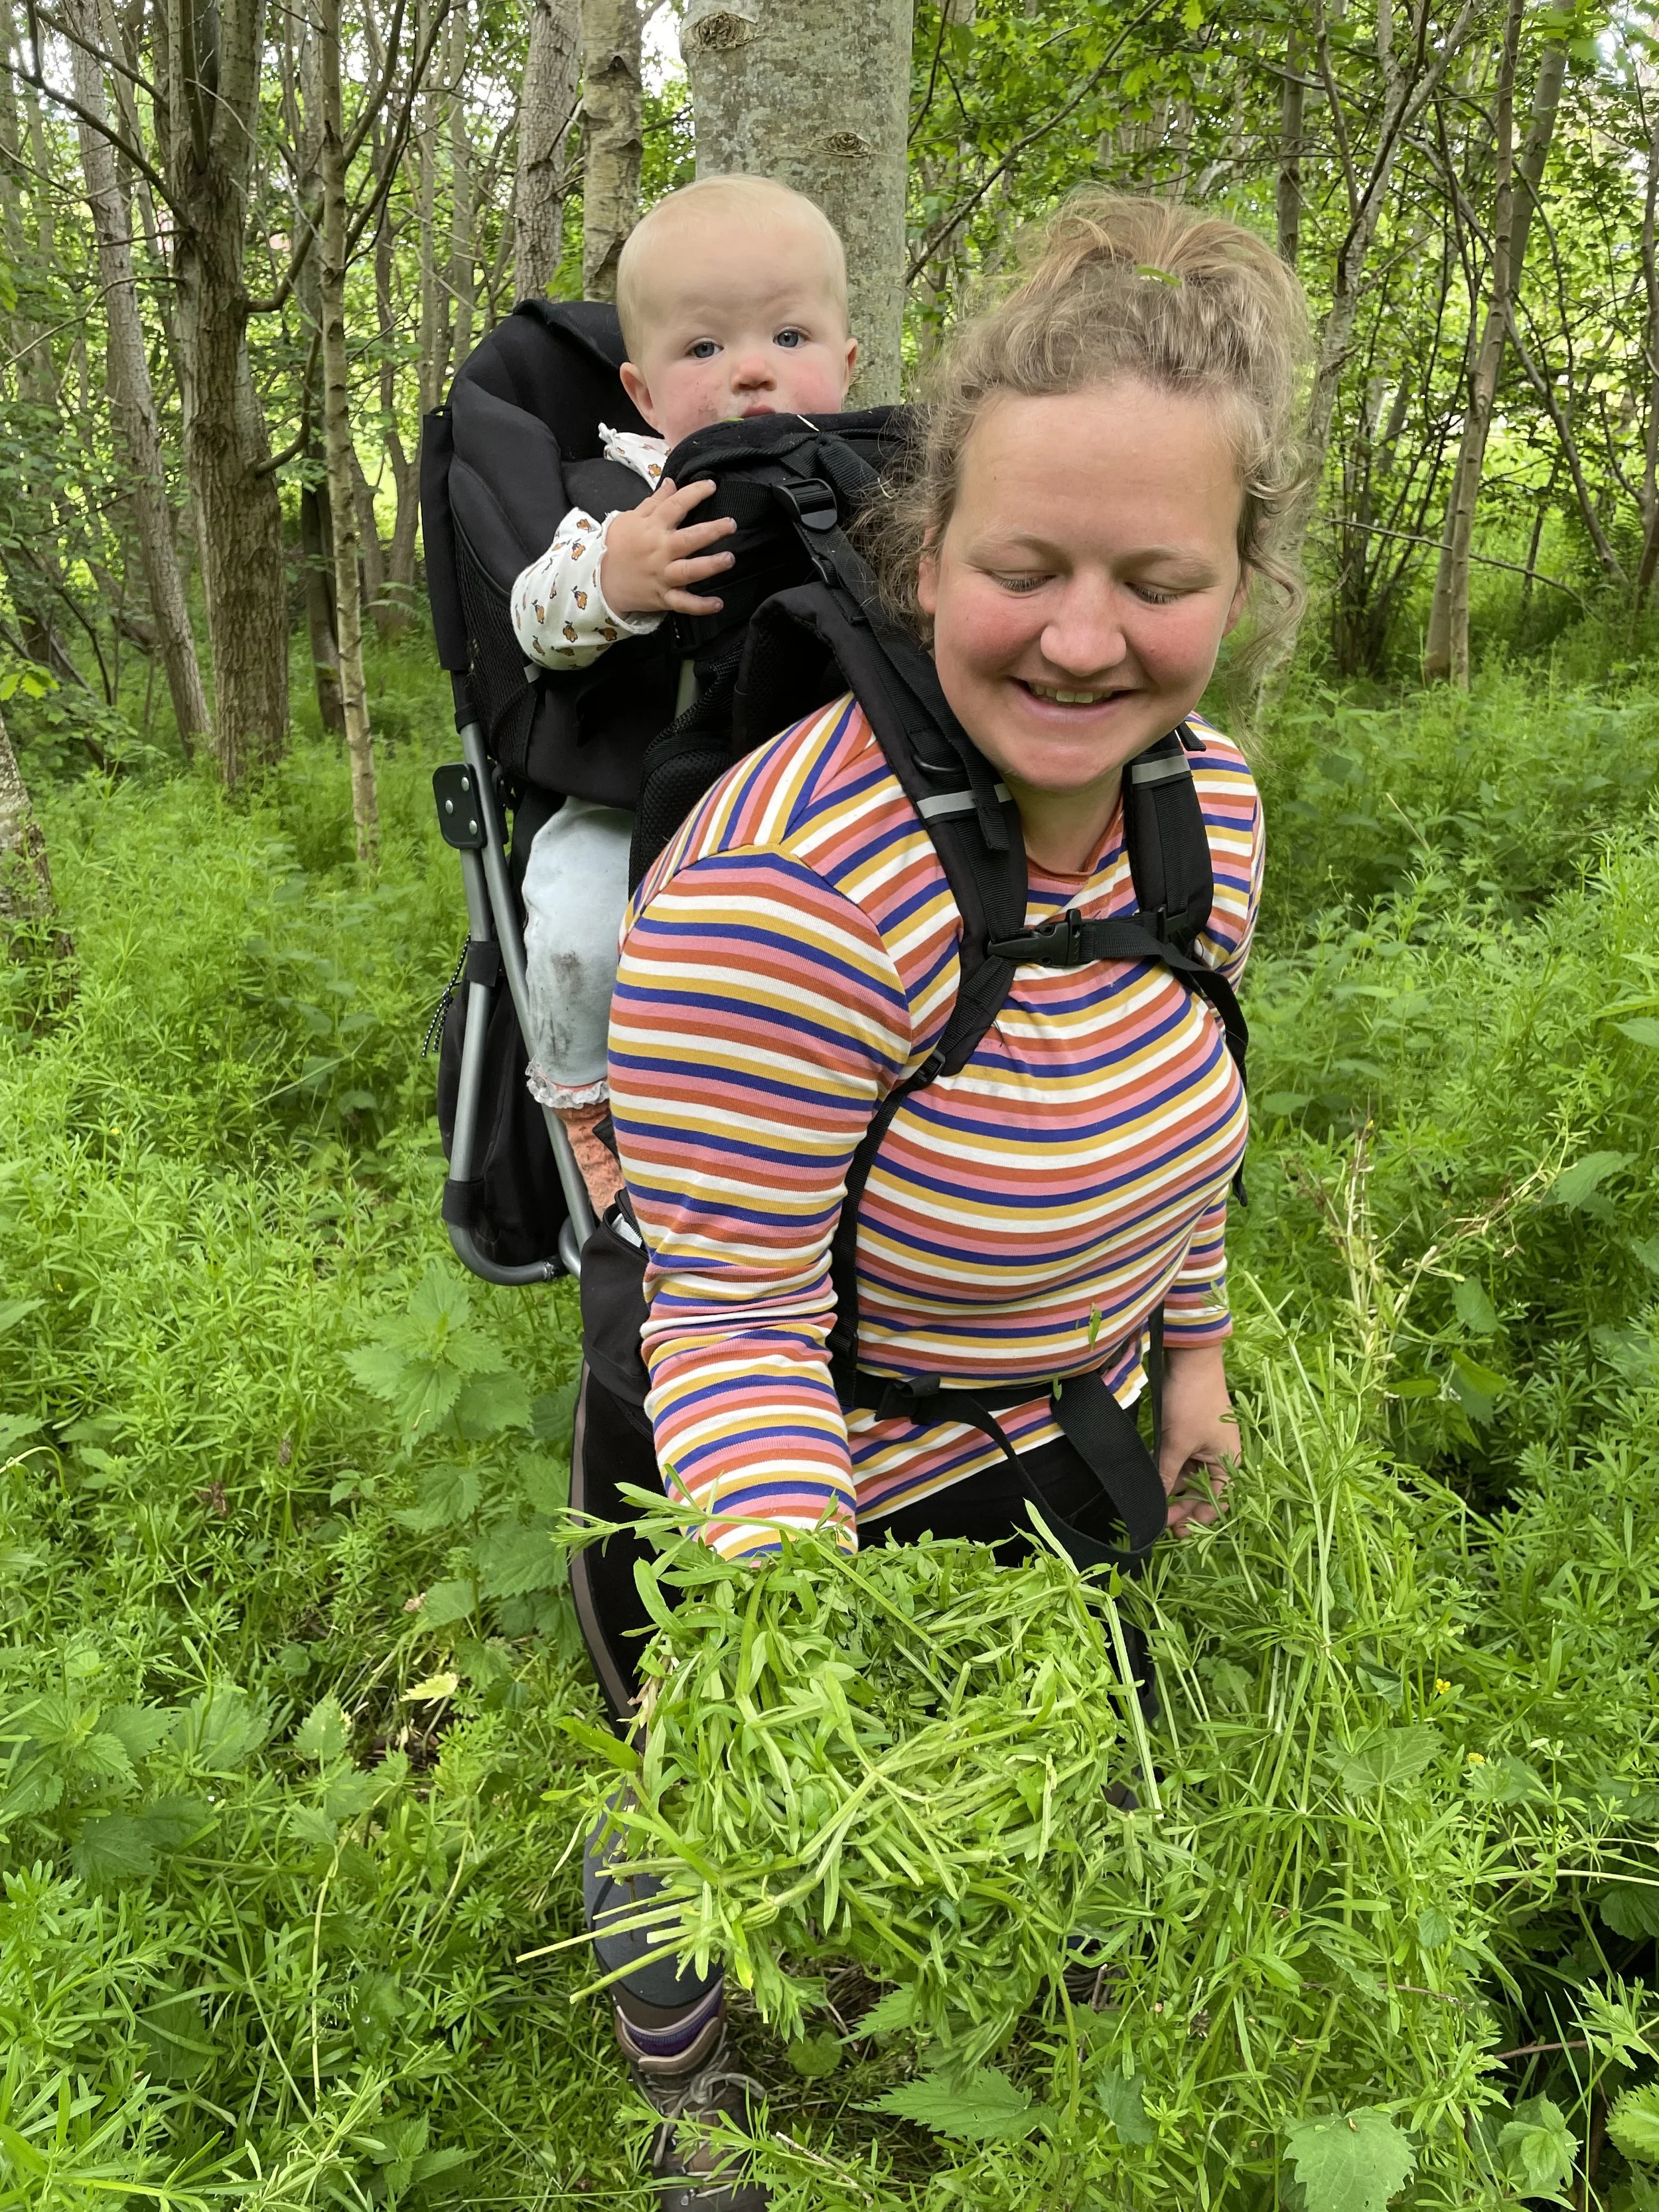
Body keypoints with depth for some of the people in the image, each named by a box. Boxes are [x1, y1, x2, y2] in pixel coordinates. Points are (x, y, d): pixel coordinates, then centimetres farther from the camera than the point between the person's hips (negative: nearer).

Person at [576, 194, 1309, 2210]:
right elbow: (731, 1315, -29)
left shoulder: (1209, 795, -11)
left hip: (1052, 1452, 7)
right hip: (782, 1478, -6)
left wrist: (1192, 1347, 11)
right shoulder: (783, 888, -36)